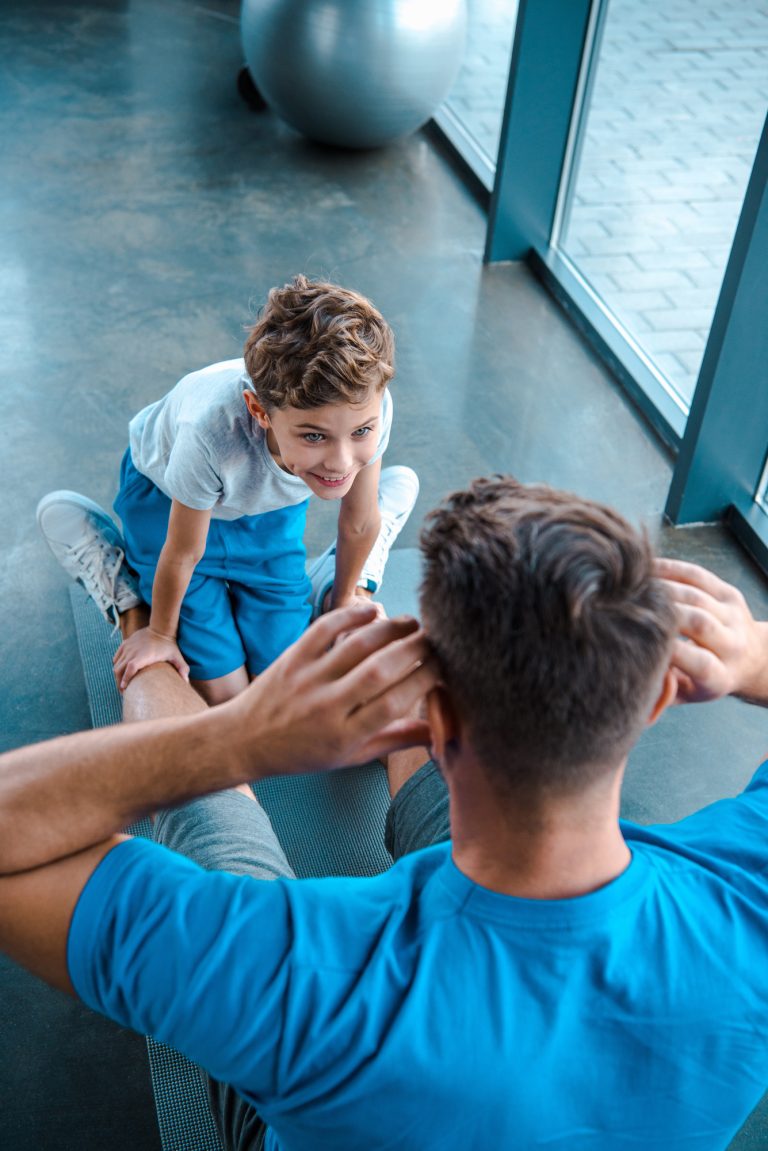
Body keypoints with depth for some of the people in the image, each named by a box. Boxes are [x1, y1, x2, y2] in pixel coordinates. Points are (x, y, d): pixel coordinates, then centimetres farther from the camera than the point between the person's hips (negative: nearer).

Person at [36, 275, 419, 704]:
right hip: (169, 497, -3)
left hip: (273, 505, 3)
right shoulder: (212, 434, -46)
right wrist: (160, 633, -6)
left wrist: (345, 595, 4)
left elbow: (359, 522, -14)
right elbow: (184, 552, -25)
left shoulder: (368, 407, -37)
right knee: (222, 691, -1)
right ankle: (125, 589, 19)